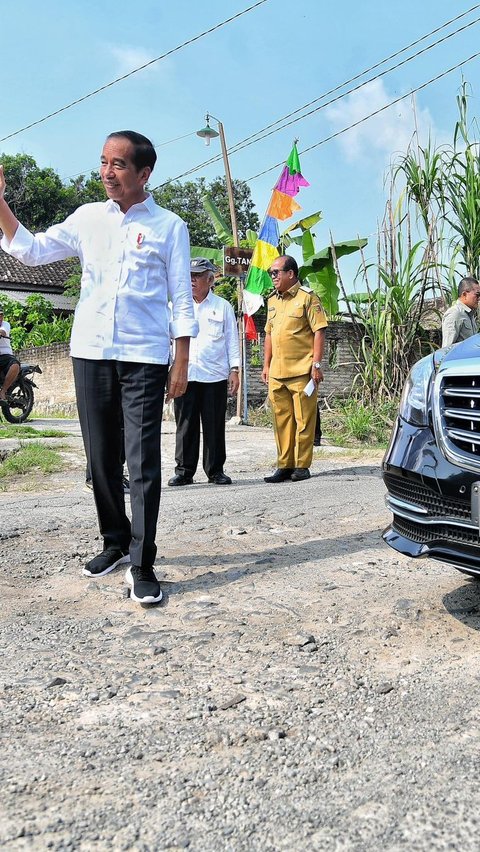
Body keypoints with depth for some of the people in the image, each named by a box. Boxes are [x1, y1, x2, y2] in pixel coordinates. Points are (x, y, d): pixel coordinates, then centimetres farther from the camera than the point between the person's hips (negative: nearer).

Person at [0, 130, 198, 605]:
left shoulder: (169, 226, 4)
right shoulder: (87, 218, 13)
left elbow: (181, 299, 3)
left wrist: (182, 363, -3)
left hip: (145, 357, -3)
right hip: (90, 352, 4)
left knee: (143, 463, -6)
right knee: (101, 457, 10)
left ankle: (141, 565, -1)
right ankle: (115, 542, 26)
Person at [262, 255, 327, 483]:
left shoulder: (307, 297, -4)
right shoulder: (273, 300, 18)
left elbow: (319, 331, -8)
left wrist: (316, 364, -14)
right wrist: (266, 365, 16)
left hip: (301, 371, -7)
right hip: (276, 372, 7)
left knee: (303, 419, -1)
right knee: (281, 420, 8)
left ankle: (302, 466, 7)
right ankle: (284, 466, 16)